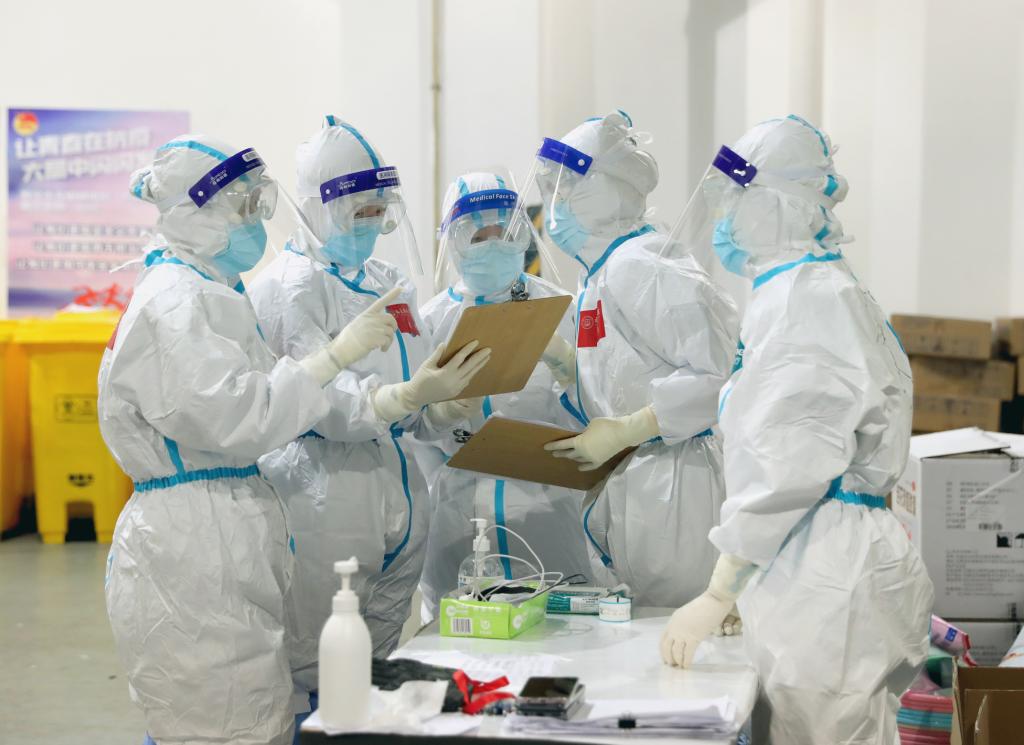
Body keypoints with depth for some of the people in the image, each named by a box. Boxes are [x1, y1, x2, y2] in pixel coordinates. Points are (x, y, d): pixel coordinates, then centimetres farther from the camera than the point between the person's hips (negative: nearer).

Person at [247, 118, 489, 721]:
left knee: (382, 666, 15)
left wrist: (448, 405, -6)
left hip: (399, 487, 8)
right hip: (326, 493, -8)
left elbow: (420, 401, 16)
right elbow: (320, 402, -19)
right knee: (315, 677, -3)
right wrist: (409, 395, -33)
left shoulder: (386, 280, 14)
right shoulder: (291, 285, -9)